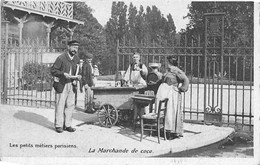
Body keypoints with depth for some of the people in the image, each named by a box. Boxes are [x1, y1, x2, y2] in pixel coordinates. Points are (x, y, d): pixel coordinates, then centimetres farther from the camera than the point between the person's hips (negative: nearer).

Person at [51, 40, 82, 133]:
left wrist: (77, 77, -2)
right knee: (60, 105, -2)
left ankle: (67, 125, 14)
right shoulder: (61, 58, -10)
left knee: (70, 105, 6)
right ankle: (58, 125, 7)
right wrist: (63, 74, -22)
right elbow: (53, 70, -10)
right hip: (61, 85, -6)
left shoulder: (77, 59, 9)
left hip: (72, 85, 6)